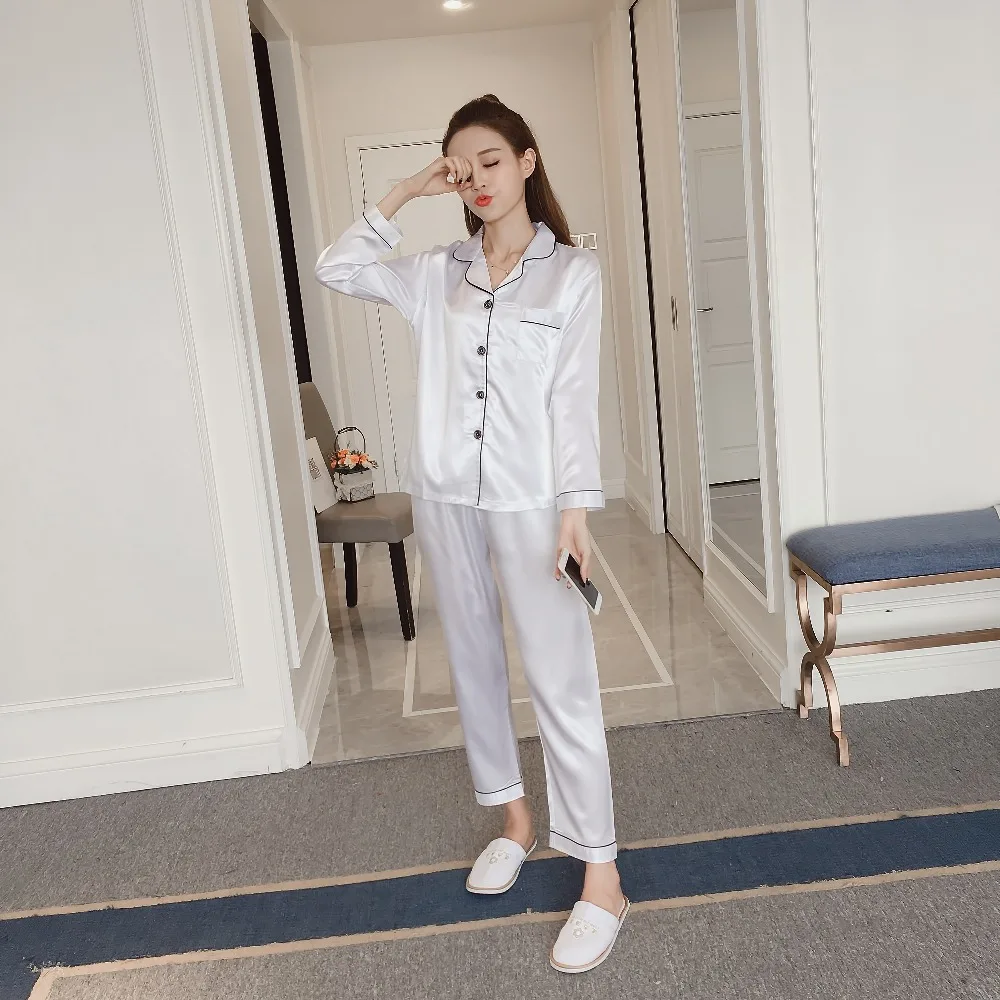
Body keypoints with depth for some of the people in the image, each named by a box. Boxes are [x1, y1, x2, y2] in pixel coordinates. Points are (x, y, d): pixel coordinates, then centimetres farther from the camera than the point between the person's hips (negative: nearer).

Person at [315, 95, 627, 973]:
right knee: (474, 662, 14)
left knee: (562, 680, -5)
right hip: (446, 495, 5)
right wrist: (404, 193, 4)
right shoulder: (439, 274, 9)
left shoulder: (572, 273, -1)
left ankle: (601, 879, 4)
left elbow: (575, 398, -7)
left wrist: (575, 507, -13)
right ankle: (515, 819, 34)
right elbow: (338, 269, 7)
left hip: (528, 500, -4)